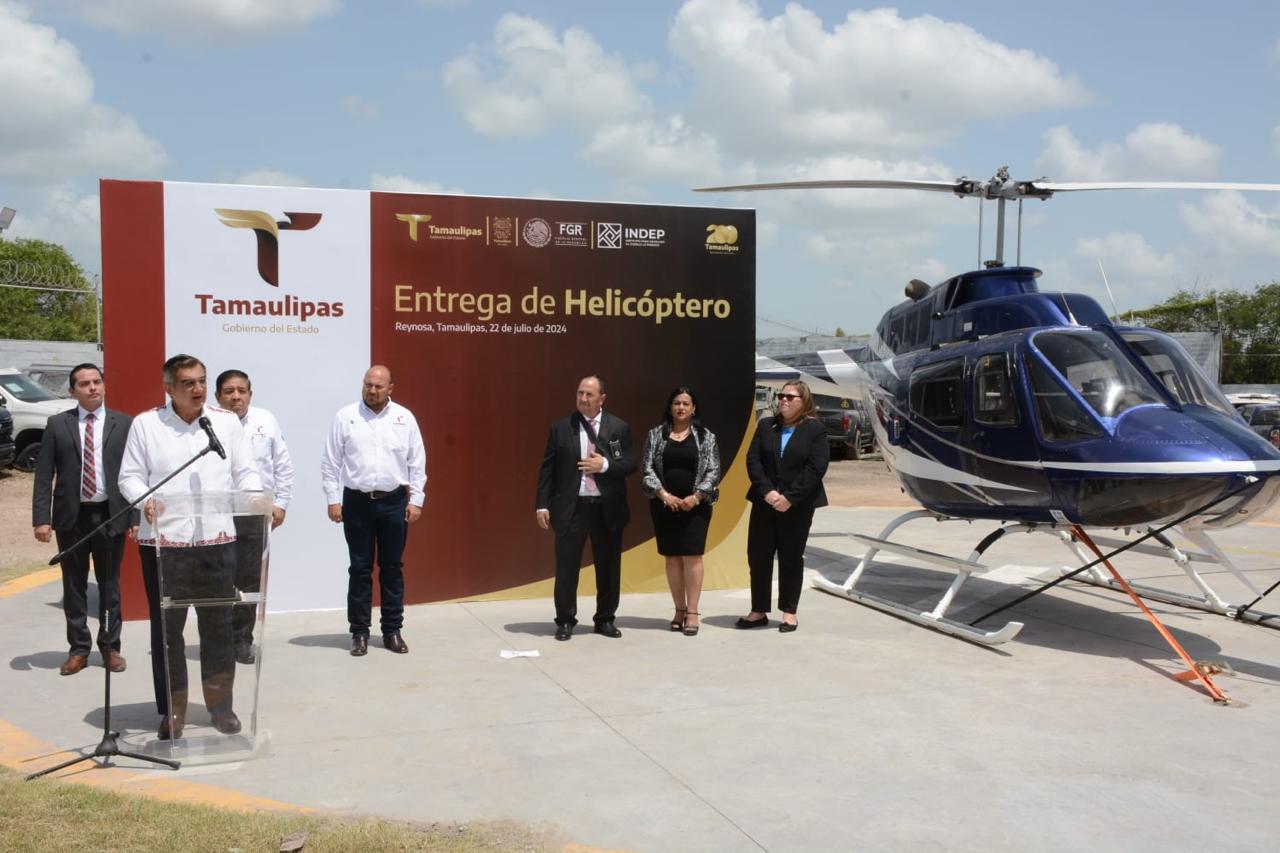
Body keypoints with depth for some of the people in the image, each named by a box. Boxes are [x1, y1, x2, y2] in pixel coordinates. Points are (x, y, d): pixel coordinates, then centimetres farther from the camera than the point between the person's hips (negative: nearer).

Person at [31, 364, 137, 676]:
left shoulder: (124, 424, 0)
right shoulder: (57, 425, 2)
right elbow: (44, 475, 0)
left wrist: (136, 517, -6)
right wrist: (41, 518, -8)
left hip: (110, 515, -1)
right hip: (71, 517, 1)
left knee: (110, 585, 9)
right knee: (74, 586, 9)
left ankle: (110, 647, 21)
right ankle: (78, 649, 20)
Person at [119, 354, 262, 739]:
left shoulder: (227, 422, 9)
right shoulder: (145, 424, 4)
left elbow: (245, 472, 7)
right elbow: (129, 476, 3)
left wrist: (255, 499, -13)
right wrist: (145, 499, -17)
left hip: (217, 540, 1)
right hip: (163, 541, -1)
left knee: (219, 625, 7)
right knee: (167, 628, 5)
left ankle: (220, 704, 20)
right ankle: (173, 711, 17)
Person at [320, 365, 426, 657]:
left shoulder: (405, 418, 2)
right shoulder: (345, 416, 0)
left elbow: (417, 462, 4)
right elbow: (331, 462, 1)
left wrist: (416, 500, 0)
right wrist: (333, 500, -3)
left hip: (394, 502, 1)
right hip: (357, 502, -1)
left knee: (392, 567, 8)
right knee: (360, 569, 4)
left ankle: (392, 631, 17)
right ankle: (359, 632, 13)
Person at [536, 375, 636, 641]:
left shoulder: (619, 427, 4)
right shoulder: (560, 428, 2)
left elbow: (631, 464, 2)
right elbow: (547, 468, 1)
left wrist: (605, 465, -15)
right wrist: (542, 505, -5)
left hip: (607, 508, 1)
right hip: (571, 507, -1)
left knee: (609, 567, 9)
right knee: (566, 567, 3)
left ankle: (605, 619, 23)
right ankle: (565, 621, 16)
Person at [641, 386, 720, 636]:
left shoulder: (706, 436, 3)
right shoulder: (656, 434, 6)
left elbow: (713, 471, -2)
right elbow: (648, 468, -1)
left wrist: (695, 497, -14)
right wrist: (664, 495, -13)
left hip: (695, 505, -2)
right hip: (665, 505, 2)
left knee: (692, 556, -5)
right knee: (672, 557, 5)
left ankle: (692, 613, -2)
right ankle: (679, 610, 13)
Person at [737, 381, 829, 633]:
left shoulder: (815, 429, -3)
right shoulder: (765, 426, 9)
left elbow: (816, 467, -13)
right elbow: (753, 460, 1)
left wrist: (789, 498, -18)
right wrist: (767, 491, -14)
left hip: (797, 506, -4)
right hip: (765, 502, 4)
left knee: (791, 558, 6)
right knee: (758, 556, 5)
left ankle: (789, 612, 15)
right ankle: (759, 611, 15)